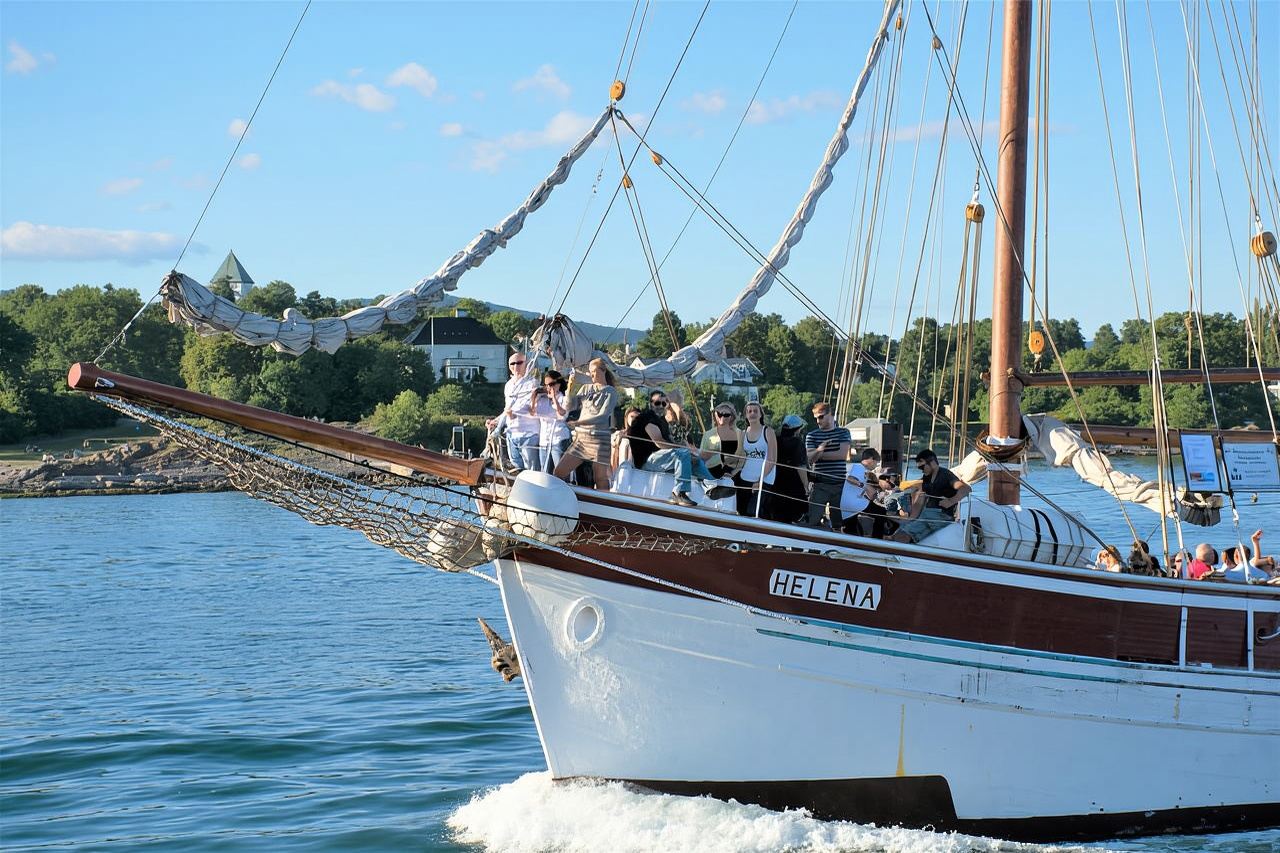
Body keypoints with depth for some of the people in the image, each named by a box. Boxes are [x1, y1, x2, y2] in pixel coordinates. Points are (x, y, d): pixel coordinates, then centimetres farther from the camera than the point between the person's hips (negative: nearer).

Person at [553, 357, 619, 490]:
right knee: (559, 471, 0)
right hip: (580, 437, 6)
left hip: (599, 438, -6)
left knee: (600, 479, -5)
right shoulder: (586, 388, 14)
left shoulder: (611, 392, -2)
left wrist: (577, 422, -21)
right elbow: (571, 406, 9)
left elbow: (603, 416, -13)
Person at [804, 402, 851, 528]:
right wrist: (818, 450, -25)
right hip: (819, 484, 0)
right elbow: (810, 458, -3)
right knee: (813, 520, -8)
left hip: (839, 484, 0)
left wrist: (820, 455, -5)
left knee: (838, 522, 4)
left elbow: (843, 455, -6)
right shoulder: (812, 435, 9)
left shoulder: (843, 433, 8)